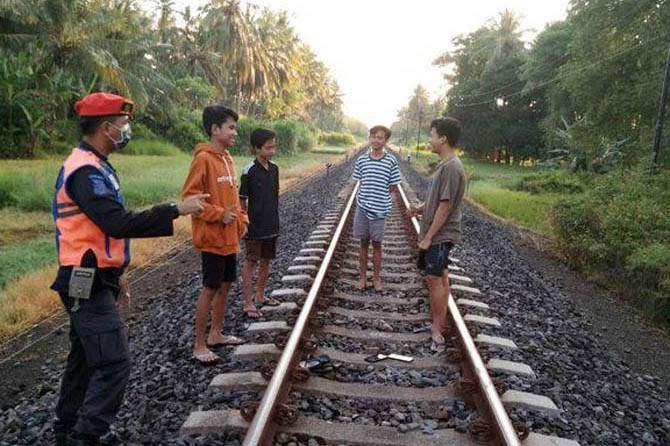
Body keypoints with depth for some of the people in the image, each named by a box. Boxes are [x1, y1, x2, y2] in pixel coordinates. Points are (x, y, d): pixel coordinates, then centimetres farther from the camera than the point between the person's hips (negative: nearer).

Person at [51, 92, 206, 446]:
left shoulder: (91, 166, 14)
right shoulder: (86, 171, -19)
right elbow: (120, 224, -29)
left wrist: (114, 275, 22)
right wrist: (177, 210, -23)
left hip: (93, 281, 11)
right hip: (87, 285, -11)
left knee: (84, 358, 18)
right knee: (114, 363, -9)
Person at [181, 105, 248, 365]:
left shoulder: (227, 159, 11)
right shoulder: (203, 159, -15)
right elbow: (189, 195, -20)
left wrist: (241, 219, 10)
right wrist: (219, 215, -20)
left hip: (230, 237, 9)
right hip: (212, 237, -9)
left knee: (226, 285, 16)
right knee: (210, 290, -1)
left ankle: (215, 335, 31)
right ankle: (199, 346, 11)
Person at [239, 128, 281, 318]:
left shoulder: (274, 169, 6)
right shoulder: (250, 170, -14)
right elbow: (242, 199, -10)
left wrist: (275, 220, 13)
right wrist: (246, 222, -10)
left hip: (271, 226, 7)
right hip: (255, 227, -7)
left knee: (266, 261, 15)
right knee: (251, 263, 1)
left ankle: (260, 295, 30)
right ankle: (248, 303, 8)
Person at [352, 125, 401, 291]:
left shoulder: (391, 161, -7)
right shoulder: (361, 159, 0)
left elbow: (393, 187, 0)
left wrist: (379, 196, -1)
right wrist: (367, 196, 2)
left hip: (380, 209, -2)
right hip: (362, 207, 2)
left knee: (376, 244, 9)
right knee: (364, 243, 11)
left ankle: (376, 277, 23)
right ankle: (363, 276, 23)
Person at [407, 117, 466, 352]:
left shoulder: (451, 167, -20)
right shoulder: (446, 165, 11)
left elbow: (445, 206, -22)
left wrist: (428, 237, -19)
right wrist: (421, 208, 3)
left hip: (440, 235, -10)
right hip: (439, 234, 10)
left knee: (435, 278, -7)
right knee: (440, 277, 16)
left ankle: (437, 332, 1)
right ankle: (439, 321, 27)